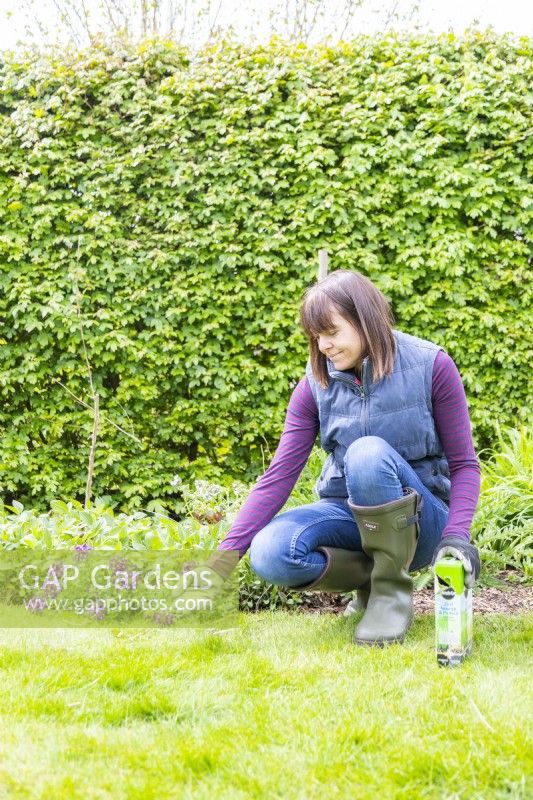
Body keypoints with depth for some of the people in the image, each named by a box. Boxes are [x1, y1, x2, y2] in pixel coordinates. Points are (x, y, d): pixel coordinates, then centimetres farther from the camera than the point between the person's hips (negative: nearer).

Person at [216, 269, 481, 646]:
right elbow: (278, 477, -8)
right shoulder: (316, 385, -2)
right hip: (349, 514, 3)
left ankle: (393, 590, -18)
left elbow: (464, 464, -6)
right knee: (269, 553, -29)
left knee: (368, 452, -35)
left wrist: (456, 536, -25)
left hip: (420, 520, -3)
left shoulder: (431, 366, -10)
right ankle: (372, 576, -1)